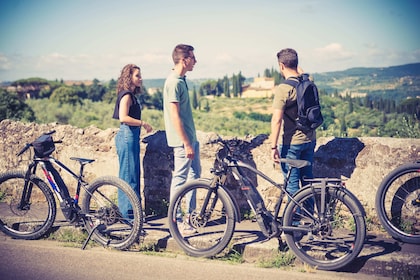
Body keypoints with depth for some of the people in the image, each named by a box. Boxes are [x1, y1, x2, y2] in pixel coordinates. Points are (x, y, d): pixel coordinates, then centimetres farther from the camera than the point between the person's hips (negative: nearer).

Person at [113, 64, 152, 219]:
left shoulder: (131, 95, 17)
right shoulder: (127, 95, -13)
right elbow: (123, 117, -24)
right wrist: (143, 123, -18)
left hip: (132, 136, 10)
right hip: (127, 136, -10)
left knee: (134, 174, 14)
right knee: (128, 175, -5)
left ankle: (132, 210, 23)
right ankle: (127, 213, 2)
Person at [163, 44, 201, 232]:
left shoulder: (181, 80, 12)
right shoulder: (174, 83, -18)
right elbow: (175, 116, -22)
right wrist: (186, 144, -21)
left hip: (190, 137, 10)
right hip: (183, 140, -10)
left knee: (195, 174, 16)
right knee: (180, 178, -1)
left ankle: (190, 214, 26)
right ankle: (175, 218, 10)